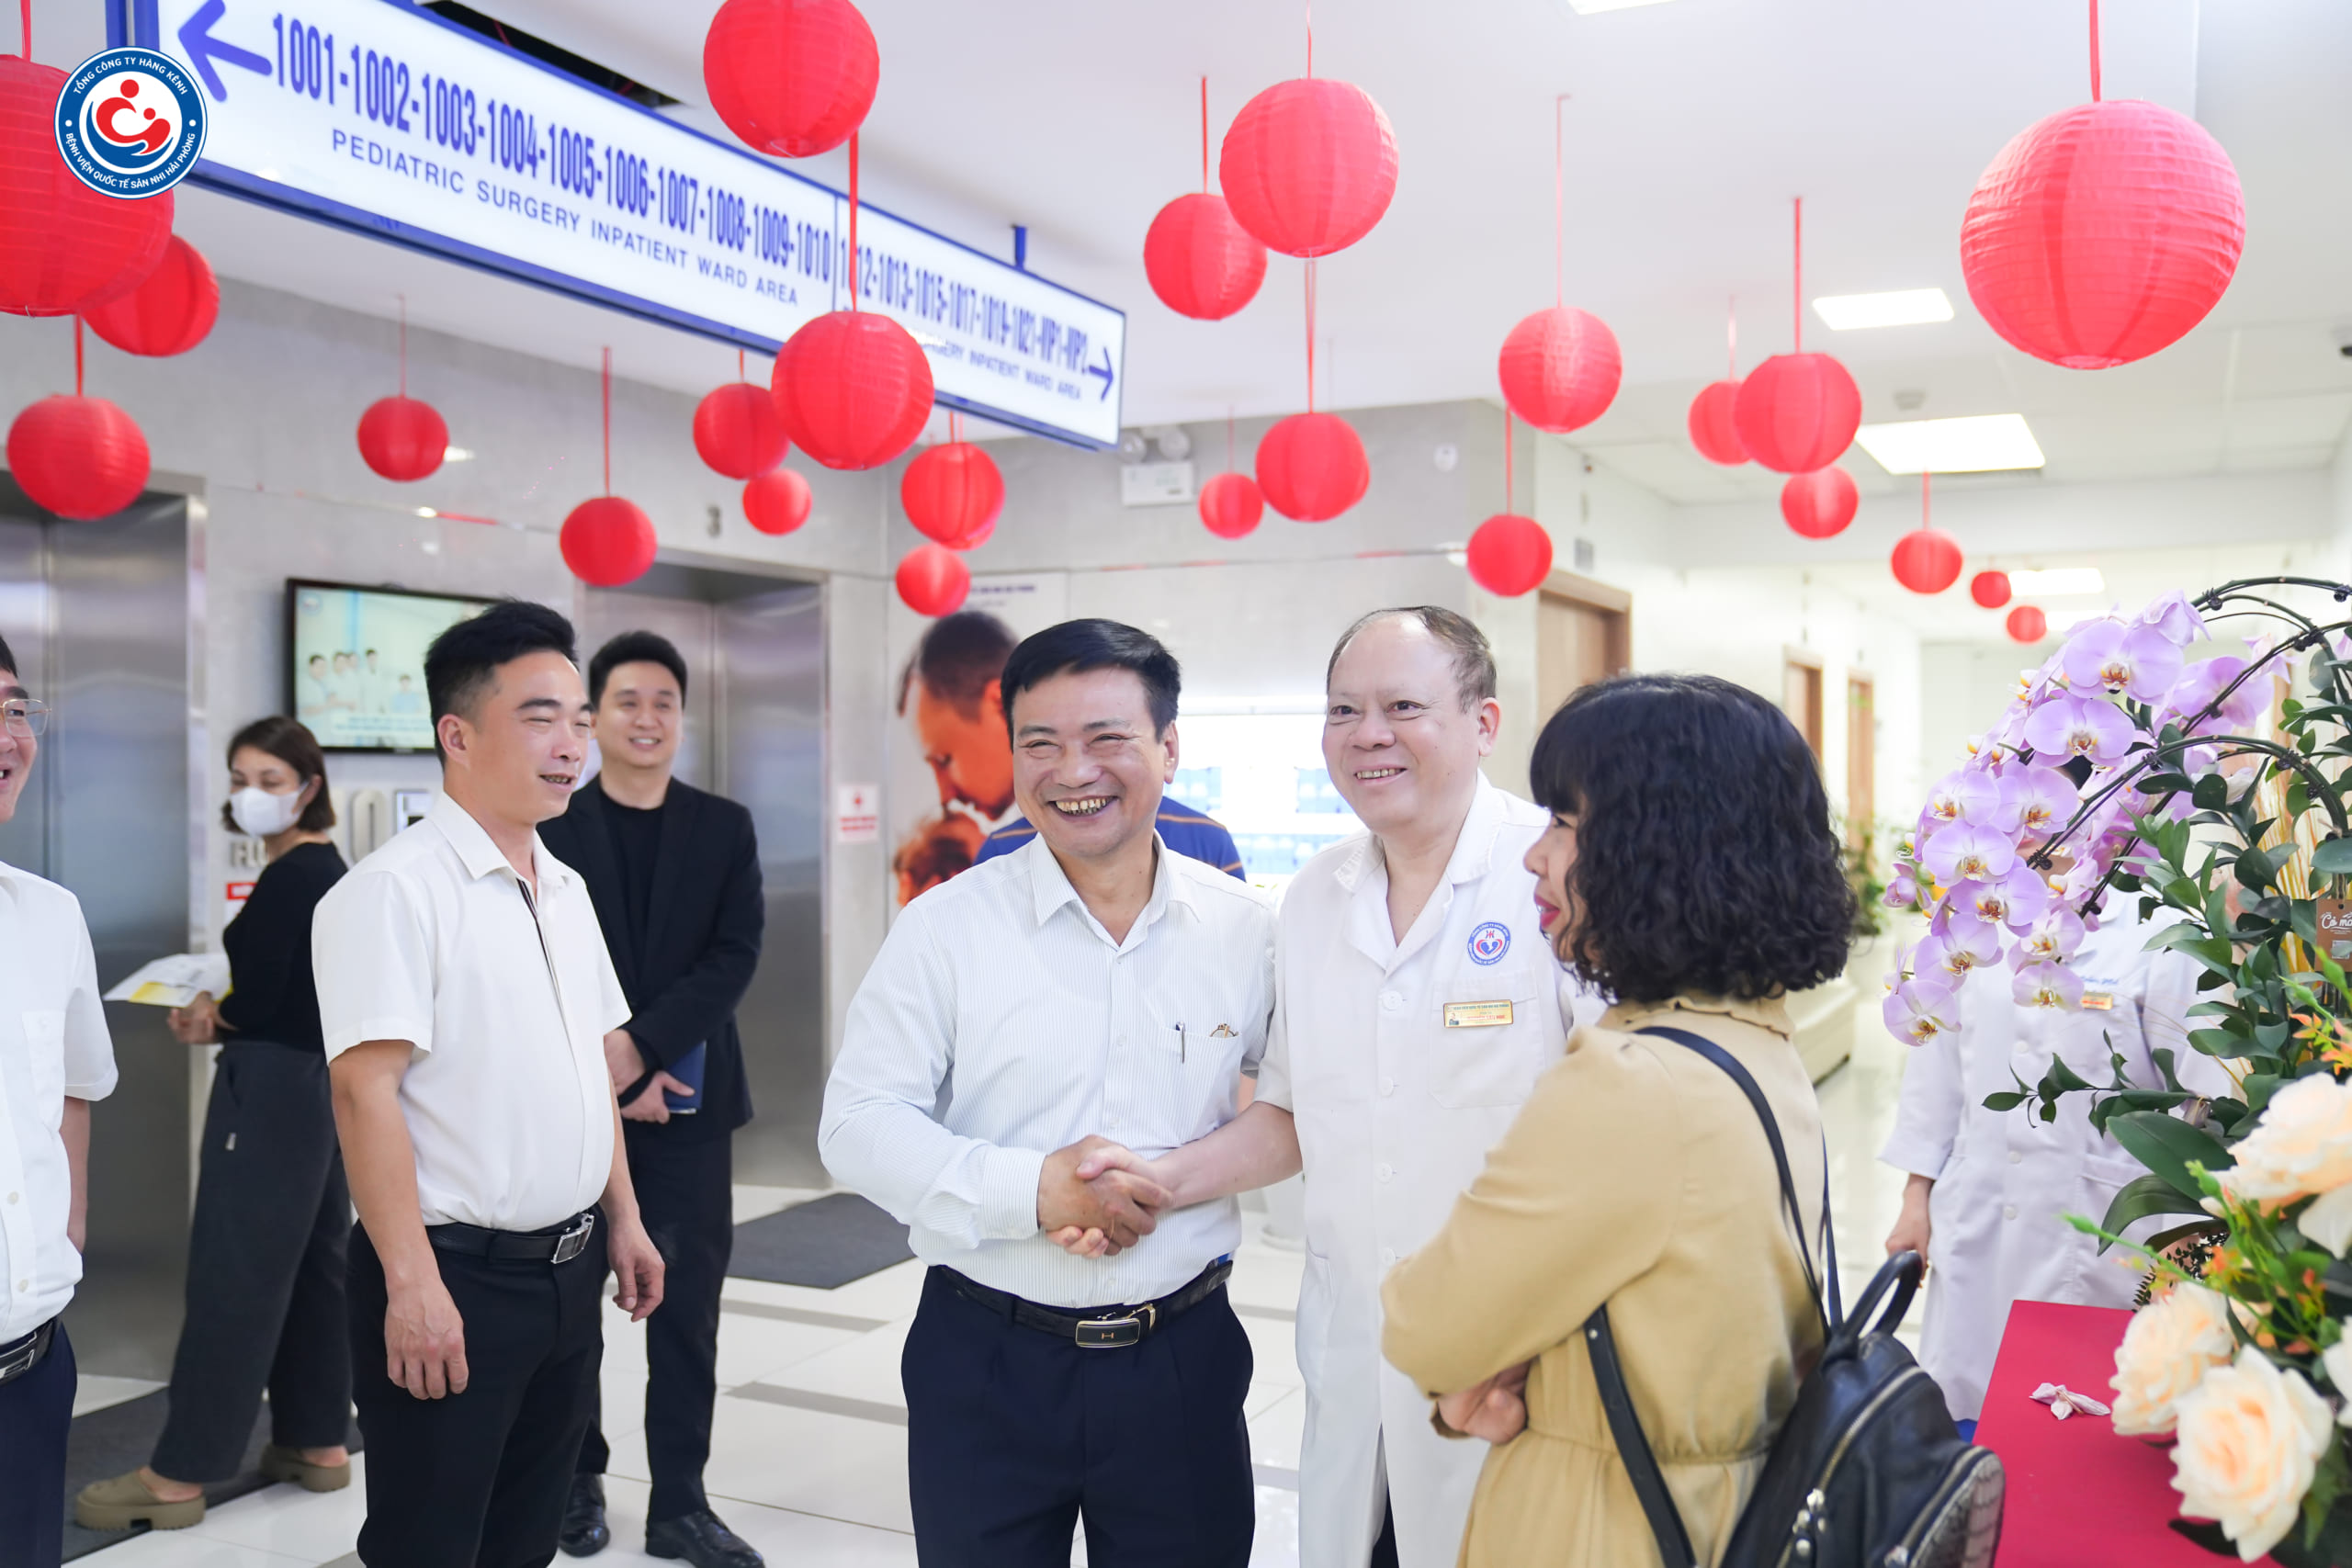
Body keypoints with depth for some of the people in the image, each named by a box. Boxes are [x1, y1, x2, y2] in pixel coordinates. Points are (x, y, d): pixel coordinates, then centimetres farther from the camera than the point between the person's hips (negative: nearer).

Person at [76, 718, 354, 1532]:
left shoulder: (289, 877, -16)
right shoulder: (325, 868, 13)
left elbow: (257, 1003, -18)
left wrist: (208, 1022, 2)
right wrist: (220, 1009, 1)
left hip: (272, 1091, -10)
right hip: (317, 1084, 10)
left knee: (232, 1276, -5)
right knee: (310, 1266, 13)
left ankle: (178, 1474, 2)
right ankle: (317, 1441, 21)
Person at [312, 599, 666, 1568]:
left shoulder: (566, 889, 10)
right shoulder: (395, 890, -14)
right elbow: (366, 1091, -19)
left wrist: (621, 1218, 16)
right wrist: (413, 1284, -22)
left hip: (569, 1268, 7)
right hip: (453, 1275, -7)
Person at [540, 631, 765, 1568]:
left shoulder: (724, 829, 5)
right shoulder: (549, 826, 0)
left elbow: (735, 958, -4)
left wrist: (641, 1045, -16)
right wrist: (610, 1071, -11)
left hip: (688, 1098, 1)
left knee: (687, 1307, 4)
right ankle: (577, 1480, 27)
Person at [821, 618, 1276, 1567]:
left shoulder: (1246, 930, -1)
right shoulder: (945, 927, -5)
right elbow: (858, 1126, -7)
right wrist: (1032, 1189, -19)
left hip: (1184, 1360, 2)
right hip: (987, 1365, -1)